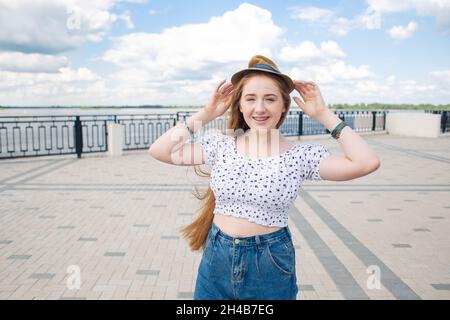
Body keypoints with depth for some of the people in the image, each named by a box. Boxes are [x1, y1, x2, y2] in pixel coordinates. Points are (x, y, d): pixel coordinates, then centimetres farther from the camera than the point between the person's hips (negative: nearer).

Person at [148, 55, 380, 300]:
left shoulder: (301, 155, -8)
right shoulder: (221, 144, -3)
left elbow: (368, 163, -19)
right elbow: (158, 151, -6)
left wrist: (324, 115, -12)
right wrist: (206, 114, -6)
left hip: (271, 265, -1)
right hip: (217, 259, 2)